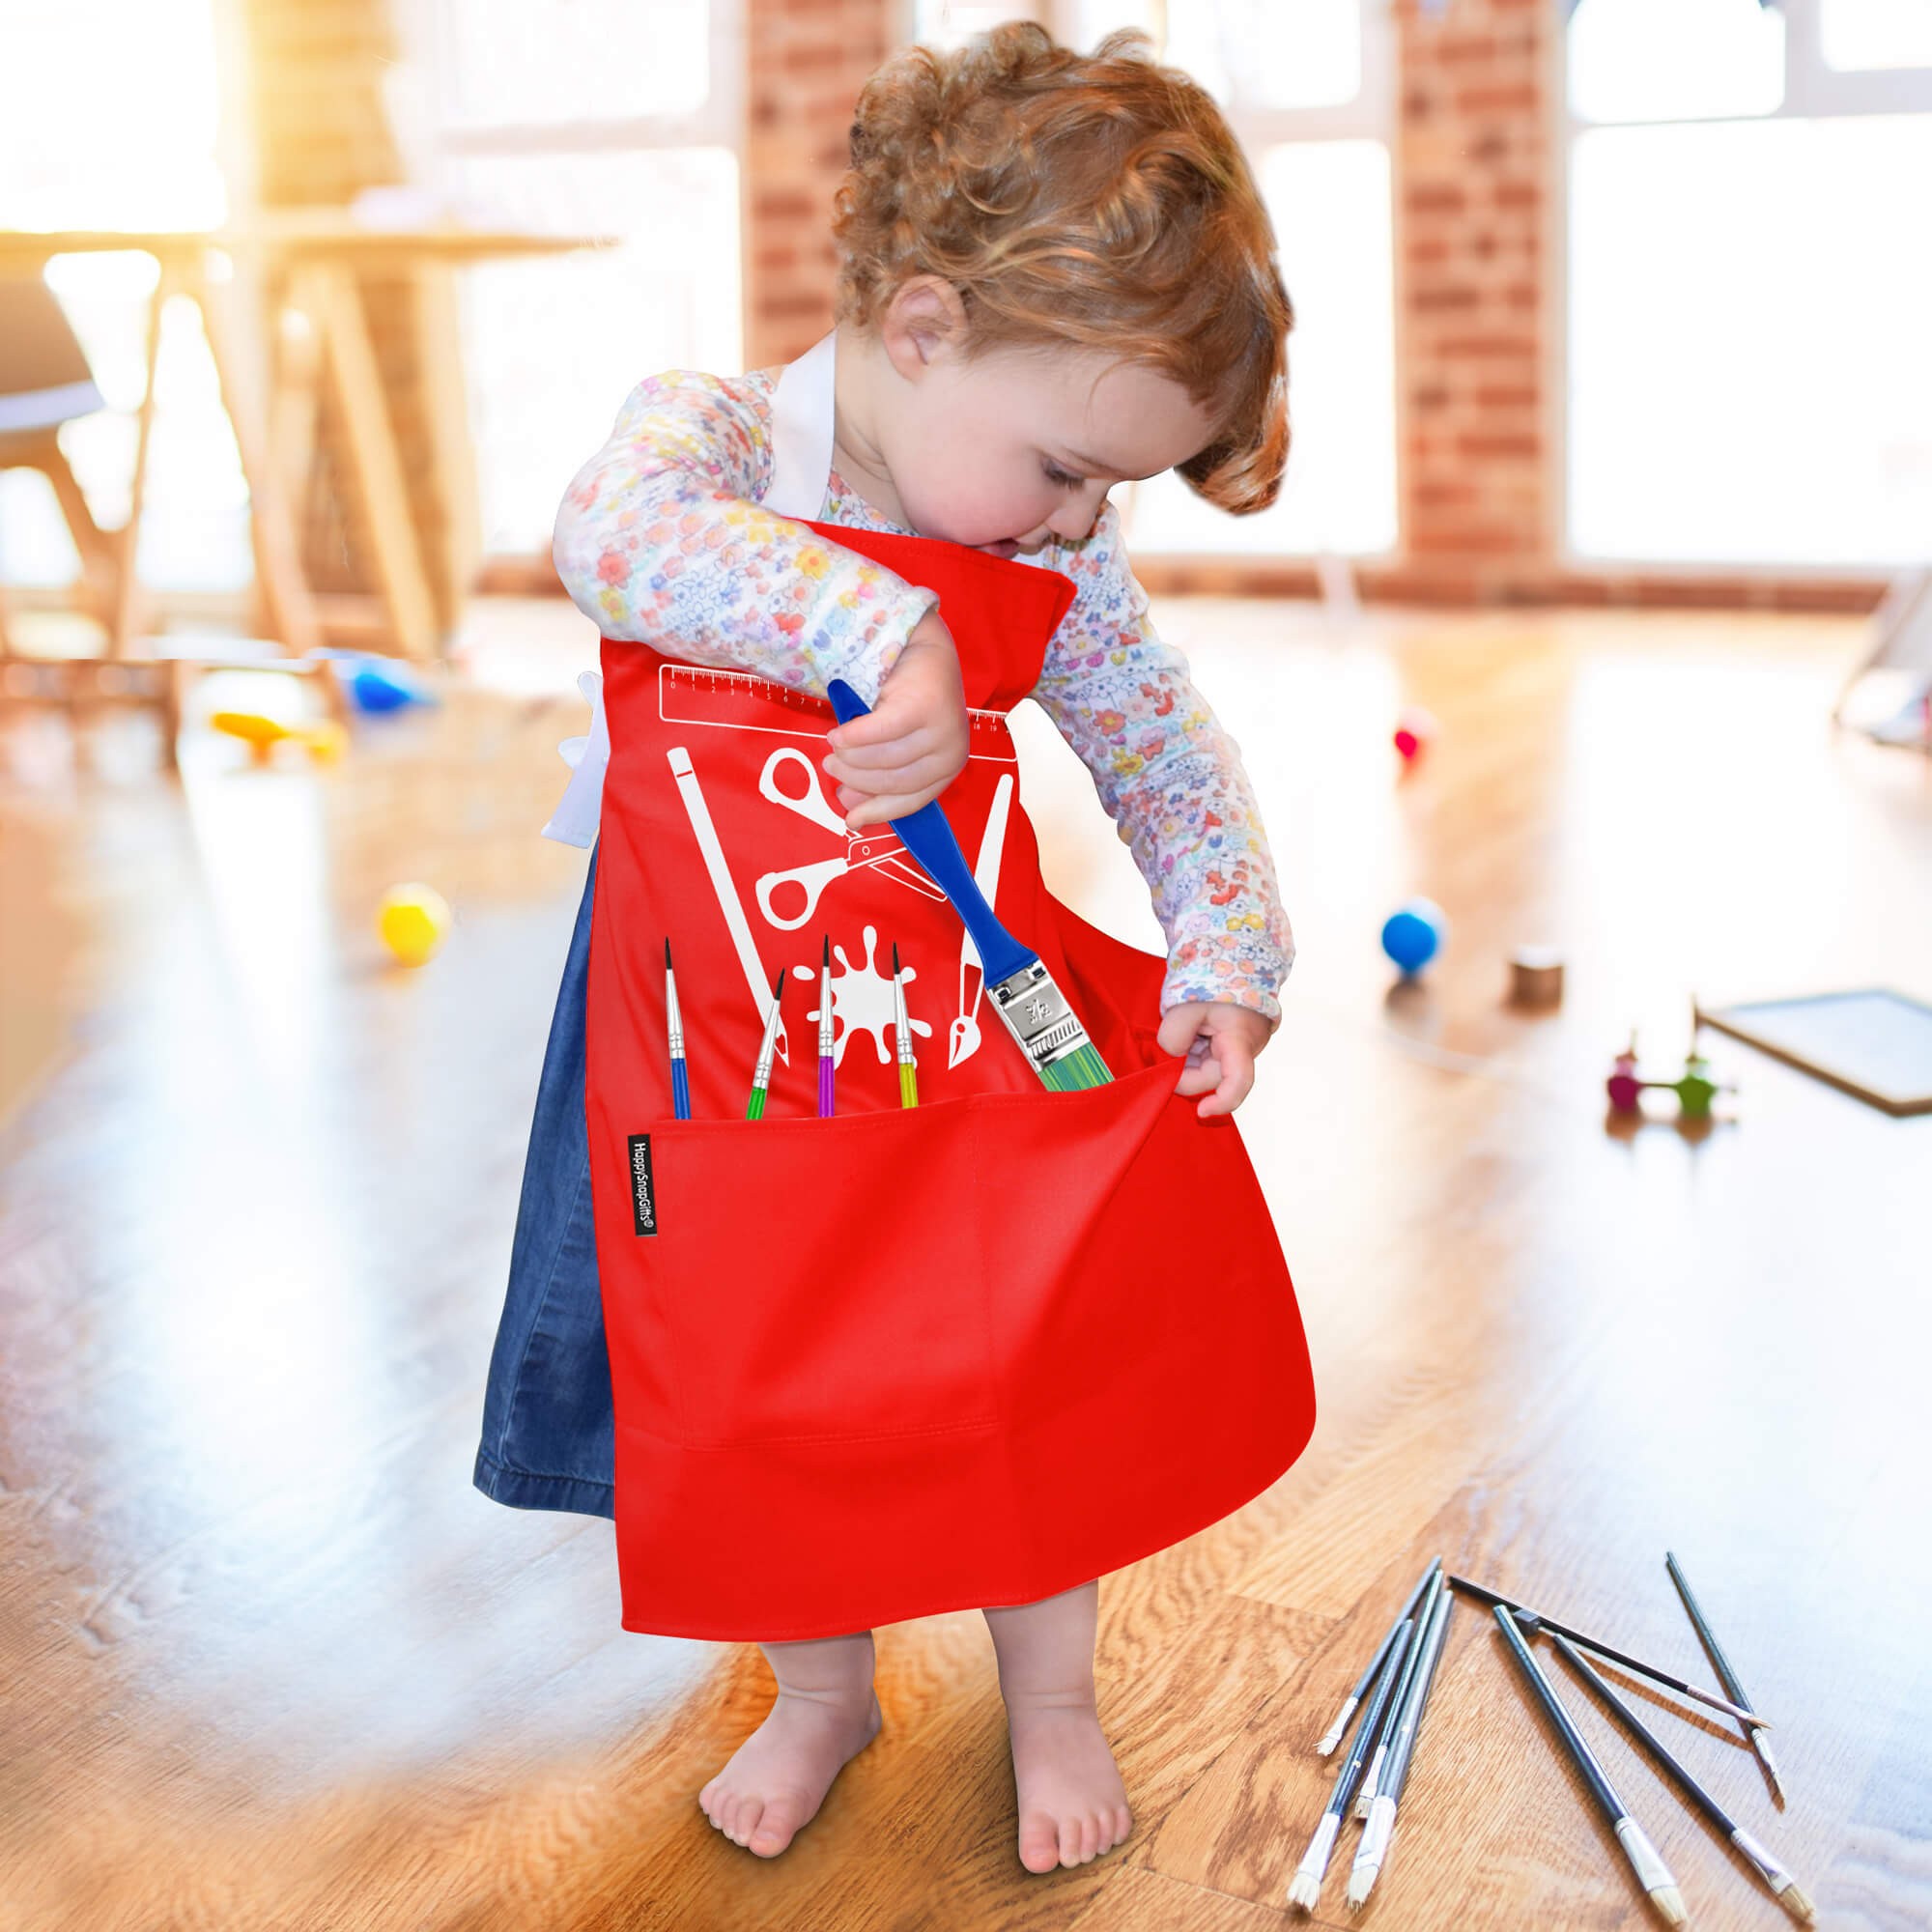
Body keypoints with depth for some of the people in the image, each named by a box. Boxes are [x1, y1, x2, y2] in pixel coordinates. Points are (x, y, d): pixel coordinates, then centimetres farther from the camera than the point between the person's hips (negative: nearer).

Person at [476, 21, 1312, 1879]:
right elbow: (616, 536, -41)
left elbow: (1177, 768, 2)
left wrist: (1225, 961, -12)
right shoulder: (706, 428, -17)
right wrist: (877, 624, -51)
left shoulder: (1056, 566, -8)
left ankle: (1049, 1693, 33)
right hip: (722, 1036, -1)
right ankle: (820, 1688, 36)